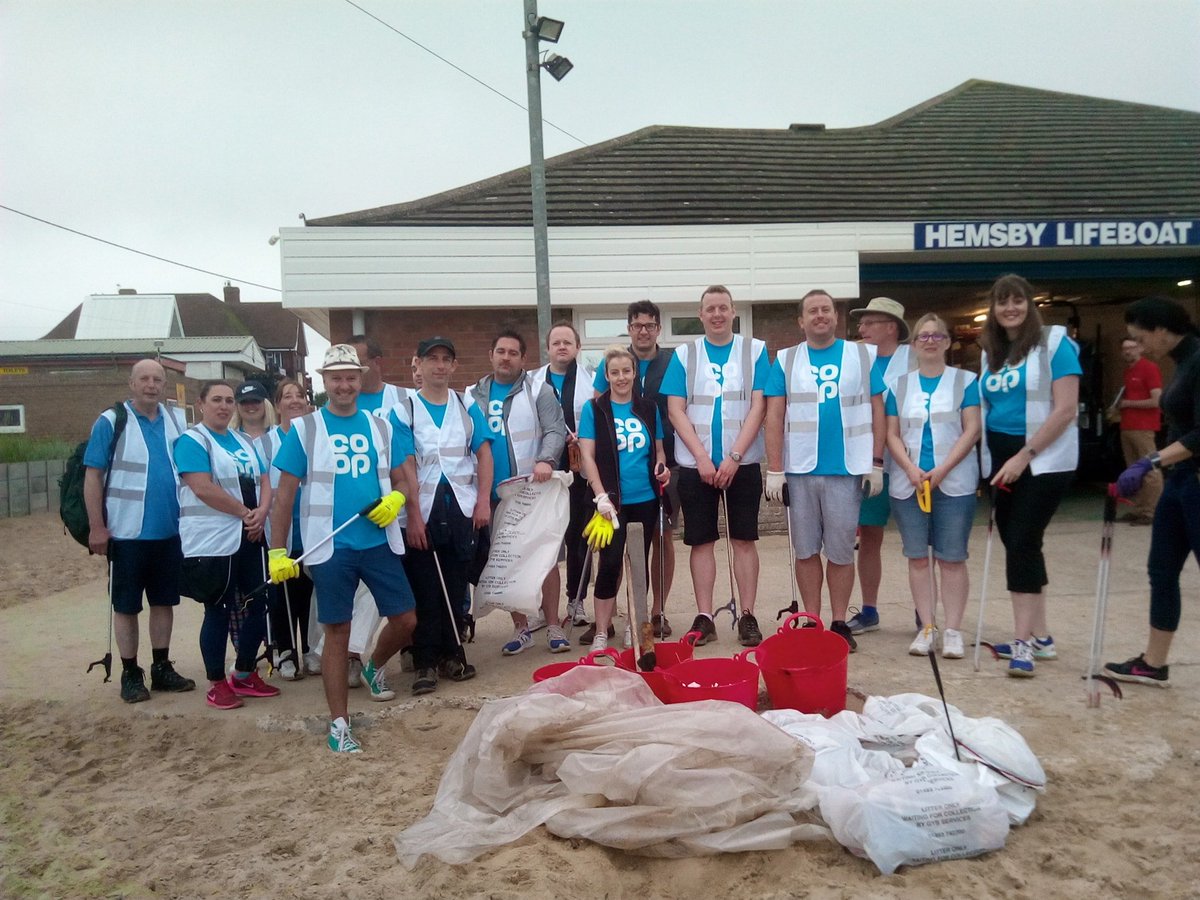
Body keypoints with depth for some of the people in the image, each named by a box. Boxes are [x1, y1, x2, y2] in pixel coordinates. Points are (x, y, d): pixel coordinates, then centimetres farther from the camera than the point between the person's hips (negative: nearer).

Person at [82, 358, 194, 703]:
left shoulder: (178, 420, 7)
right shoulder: (111, 422, -7)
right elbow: (92, 476, -8)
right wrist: (96, 528, -12)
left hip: (170, 532, 5)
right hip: (126, 533, -4)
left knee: (164, 601, 13)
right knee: (126, 606, 7)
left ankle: (162, 668, 25)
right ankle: (130, 674, 18)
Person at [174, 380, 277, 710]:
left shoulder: (243, 442, 16)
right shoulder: (192, 440, -7)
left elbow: (263, 481, 11)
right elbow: (203, 488, -18)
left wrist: (261, 513, -9)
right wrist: (246, 513, -13)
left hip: (250, 539, 7)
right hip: (213, 542, -7)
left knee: (258, 605, 9)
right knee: (218, 611, 1)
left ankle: (244, 675, 24)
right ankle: (216, 683, 15)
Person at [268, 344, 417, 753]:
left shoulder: (381, 426, 8)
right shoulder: (304, 428, 0)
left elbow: (400, 480, 12)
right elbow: (285, 493, 0)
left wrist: (396, 498, -11)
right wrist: (278, 551, -4)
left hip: (379, 542, 3)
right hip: (331, 546, -3)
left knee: (405, 620, 5)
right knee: (337, 631, 2)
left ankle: (374, 667, 38)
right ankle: (339, 723, 14)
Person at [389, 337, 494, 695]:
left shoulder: (467, 408, 8)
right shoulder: (403, 411, -1)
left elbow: (484, 454, 8)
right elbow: (404, 467, -7)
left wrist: (483, 501, -1)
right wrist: (413, 516, -13)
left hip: (461, 508, 3)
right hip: (423, 511, -3)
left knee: (455, 586, 9)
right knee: (425, 590, 2)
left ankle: (451, 654, 21)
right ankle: (425, 662, 10)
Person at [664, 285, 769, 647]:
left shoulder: (755, 350, 3)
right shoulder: (684, 354, 5)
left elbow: (758, 406, -4)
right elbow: (676, 410, -1)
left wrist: (733, 457, -12)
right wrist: (702, 458, -10)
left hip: (742, 463, 0)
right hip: (695, 464, 1)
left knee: (744, 539, 4)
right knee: (701, 541, 5)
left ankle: (748, 616, 12)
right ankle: (704, 617, 12)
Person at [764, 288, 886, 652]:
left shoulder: (862, 356, 6)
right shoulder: (785, 361, 5)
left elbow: (877, 411, 6)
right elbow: (774, 417, 2)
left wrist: (876, 463, 0)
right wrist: (774, 470, -4)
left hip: (846, 470, -1)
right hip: (800, 471, 1)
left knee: (841, 551, 5)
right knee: (806, 551, 9)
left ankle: (839, 624, 17)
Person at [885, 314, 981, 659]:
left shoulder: (965, 381, 4)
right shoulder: (899, 385, 10)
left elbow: (971, 430, -3)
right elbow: (892, 434, 7)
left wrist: (941, 470, -13)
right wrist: (911, 470, -10)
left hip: (954, 483, -2)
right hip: (908, 483, 2)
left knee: (952, 557, -1)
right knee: (917, 556, 5)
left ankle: (953, 630, 7)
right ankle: (927, 627, 14)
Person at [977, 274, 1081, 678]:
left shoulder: (1054, 343, -7)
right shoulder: (990, 352, 11)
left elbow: (1066, 409, -14)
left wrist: (1024, 455, -17)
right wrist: (996, 461, 8)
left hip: (1043, 459, -6)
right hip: (1003, 459, 6)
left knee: (1022, 541, -12)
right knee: (1017, 542, 10)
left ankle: (1024, 641, -5)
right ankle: (1040, 635, 22)